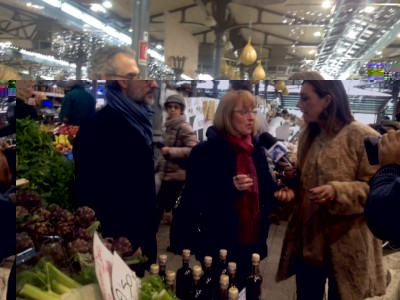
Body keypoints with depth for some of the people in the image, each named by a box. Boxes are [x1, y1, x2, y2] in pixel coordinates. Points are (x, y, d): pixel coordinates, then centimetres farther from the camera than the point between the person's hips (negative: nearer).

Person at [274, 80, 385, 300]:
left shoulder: (363, 137, -14)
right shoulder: (307, 136, 9)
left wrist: (337, 191, -28)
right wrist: (292, 189, -1)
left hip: (345, 245, -6)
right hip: (307, 240, 6)